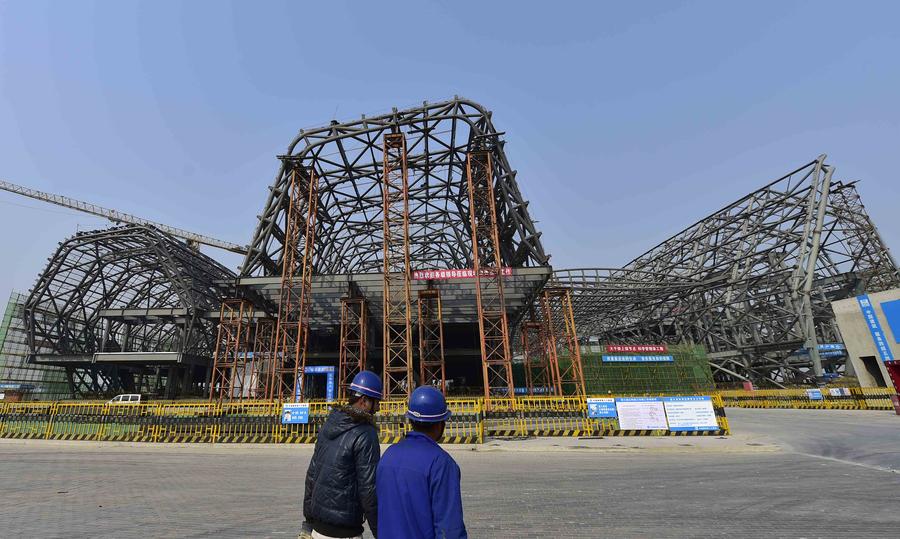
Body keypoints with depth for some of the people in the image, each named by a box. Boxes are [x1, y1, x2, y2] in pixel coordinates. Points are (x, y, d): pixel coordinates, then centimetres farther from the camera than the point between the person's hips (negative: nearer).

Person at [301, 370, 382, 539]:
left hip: (318, 525, 7)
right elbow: (368, 488, -18)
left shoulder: (329, 424, 3)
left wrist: (308, 520, 18)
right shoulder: (366, 434, -19)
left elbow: (311, 474, 9)